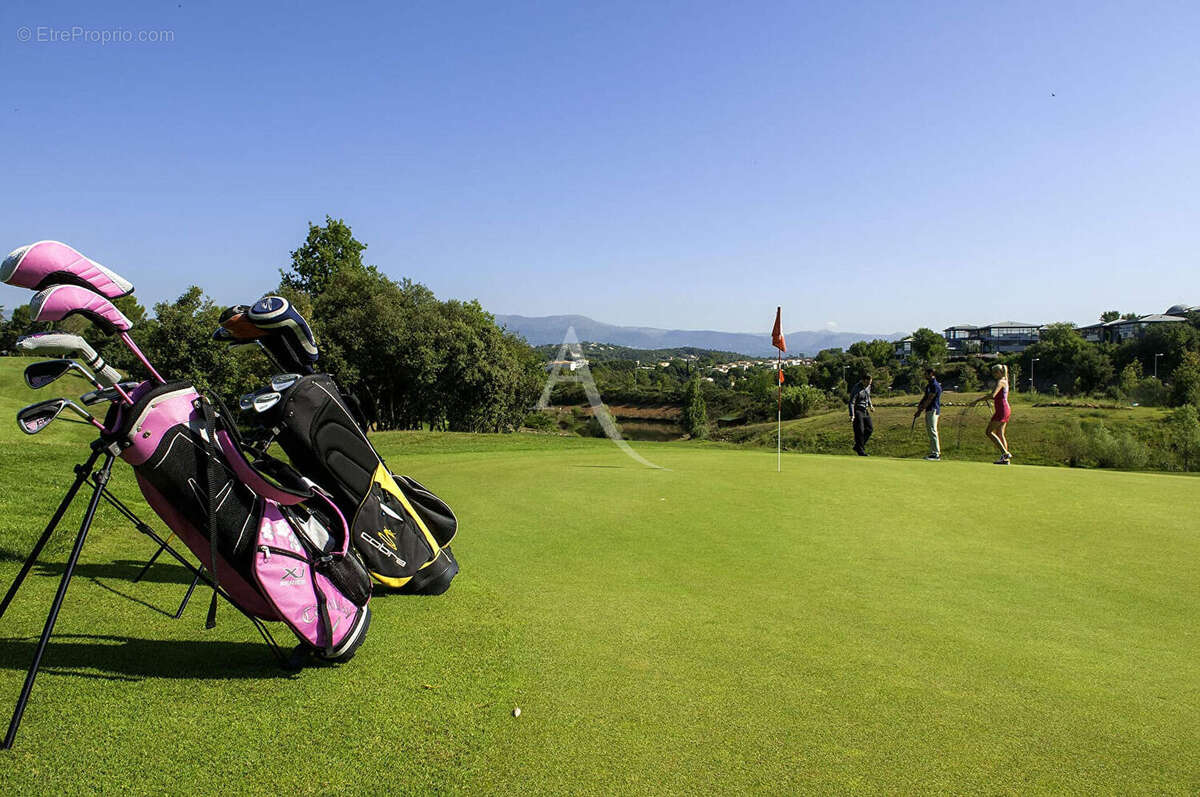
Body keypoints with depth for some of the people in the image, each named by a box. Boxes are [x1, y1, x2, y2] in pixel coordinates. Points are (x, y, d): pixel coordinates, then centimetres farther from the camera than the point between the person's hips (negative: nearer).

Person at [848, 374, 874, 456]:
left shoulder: (868, 386, 4)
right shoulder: (856, 389, -20)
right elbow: (851, 402, -23)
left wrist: (870, 405, 19)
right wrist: (852, 416, -30)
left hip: (865, 410, 8)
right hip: (857, 410, -8)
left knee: (870, 428, 3)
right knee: (859, 431, -10)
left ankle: (857, 446, 13)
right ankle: (860, 451, -1)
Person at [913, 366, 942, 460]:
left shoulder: (935, 385, -15)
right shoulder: (929, 385, 17)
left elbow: (929, 400, -17)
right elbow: (925, 397, 18)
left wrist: (920, 411, -15)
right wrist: (919, 405, 0)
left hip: (933, 410, -10)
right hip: (929, 410, 10)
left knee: (933, 431, -12)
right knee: (930, 431, 11)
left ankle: (937, 454, -11)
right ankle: (933, 452, 16)